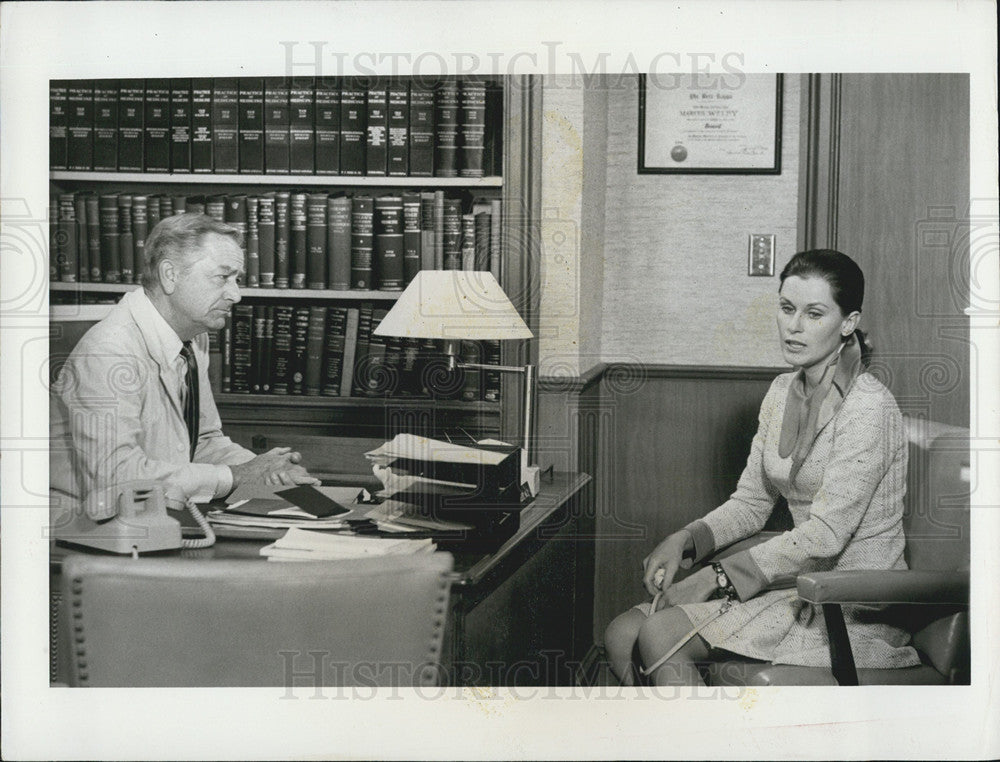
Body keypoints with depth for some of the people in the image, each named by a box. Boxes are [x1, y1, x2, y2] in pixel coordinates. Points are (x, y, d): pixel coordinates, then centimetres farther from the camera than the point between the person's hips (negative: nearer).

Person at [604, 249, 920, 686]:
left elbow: (823, 536, -22)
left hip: (855, 611, -8)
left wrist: (714, 577, -20)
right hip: (801, 583, 8)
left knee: (661, 637, -22)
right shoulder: (782, 392, 10)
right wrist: (685, 540, -4)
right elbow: (751, 502, 15)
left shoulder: (868, 409, -17)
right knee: (621, 636, -8)